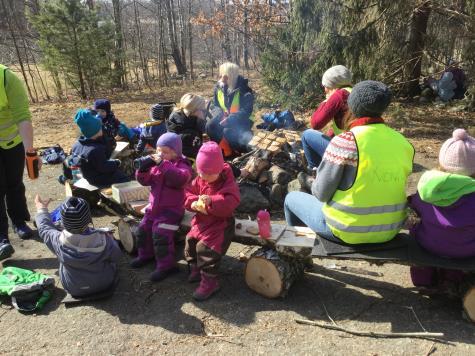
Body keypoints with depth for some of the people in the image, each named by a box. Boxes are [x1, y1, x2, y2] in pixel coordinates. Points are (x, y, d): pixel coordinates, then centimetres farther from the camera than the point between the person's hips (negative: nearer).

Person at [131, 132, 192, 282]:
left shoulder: (182, 165, -12)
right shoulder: (156, 164, 6)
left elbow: (180, 178, -36)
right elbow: (145, 181, 7)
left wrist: (163, 164, -39)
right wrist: (143, 169, -15)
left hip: (171, 209, -7)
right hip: (154, 206, 8)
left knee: (160, 234, -17)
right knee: (143, 229, 11)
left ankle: (166, 265, -2)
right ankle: (146, 254, 35)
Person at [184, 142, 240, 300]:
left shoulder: (228, 182, -15)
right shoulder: (199, 180, 3)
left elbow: (230, 202, -29)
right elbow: (188, 193, 7)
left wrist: (211, 201, -42)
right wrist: (194, 203, -16)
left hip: (220, 222, -7)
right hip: (202, 220, 7)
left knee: (205, 247, -19)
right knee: (190, 240, 4)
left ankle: (210, 281, -5)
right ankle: (196, 269, 29)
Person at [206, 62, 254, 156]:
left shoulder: (244, 90, -21)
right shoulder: (218, 87, -3)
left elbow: (246, 111, -24)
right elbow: (216, 105, 12)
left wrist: (229, 120, -31)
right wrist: (221, 116, -9)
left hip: (241, 119, -6)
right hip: (225, 116, 6)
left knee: (228, 131, -33)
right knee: (210, 126, -17)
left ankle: (242, 150, -10)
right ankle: (223, 148, -4)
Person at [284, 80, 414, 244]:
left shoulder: (345, 141, -20)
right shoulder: (403, 143, -4)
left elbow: (321, 192, -15)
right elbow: (383, 188, 6)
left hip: (347, 230, -6)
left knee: (291, 198, 18)